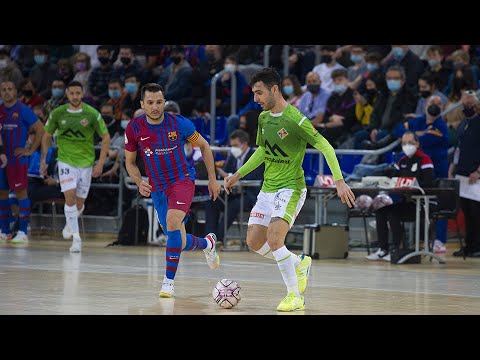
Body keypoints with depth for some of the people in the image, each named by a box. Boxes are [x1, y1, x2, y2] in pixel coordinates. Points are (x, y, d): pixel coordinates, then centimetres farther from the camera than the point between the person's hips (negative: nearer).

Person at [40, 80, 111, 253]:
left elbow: (106, 137, -2)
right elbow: (47, 136, 9)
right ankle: (76, 237, -13)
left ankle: (70, 223, 39)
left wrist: (101, 163, -9)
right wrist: (44, 159, 3)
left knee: (79, 202, 6)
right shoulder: (57, 113, -4)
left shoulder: (92, 114, -9)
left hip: (86, 162, 0)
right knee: (70, 196, -18)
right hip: (65, 161, 0)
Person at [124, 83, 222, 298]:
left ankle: (169, 281, -22)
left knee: (172, 221, -30)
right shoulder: (134, 128, -7)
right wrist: (139, 182, -13)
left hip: (182, 180, -3)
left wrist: (212, 179, 4)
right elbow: (130, 162, 6)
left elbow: (203, 146, 4)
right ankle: (207, 243, 43)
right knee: (179, 242, 7)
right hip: (157, 188, 4)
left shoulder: (179, 123, -12)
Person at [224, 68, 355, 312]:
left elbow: (325, 147, -17)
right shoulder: (263, 118, 6)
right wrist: (238, 175, 20)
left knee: (274, 239, -23)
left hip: (290, 188, -8)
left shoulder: (295, 119, -18)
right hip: (267, 189, 8)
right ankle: (300, 263, 29)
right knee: (254, 242, 6)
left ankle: (295, 296, -11)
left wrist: (339, 180, -24)